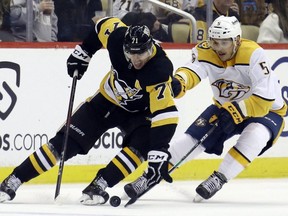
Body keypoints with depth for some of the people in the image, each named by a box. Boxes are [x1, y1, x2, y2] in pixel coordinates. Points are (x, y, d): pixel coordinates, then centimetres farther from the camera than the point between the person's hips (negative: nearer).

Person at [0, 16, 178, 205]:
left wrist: (158, 155, -47)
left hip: (139, 110, -2)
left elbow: (165, 115, -41)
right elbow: (104, 24, -1)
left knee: (140, 146, -32)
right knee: (67, 141, -6)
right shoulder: (117, 36, -26)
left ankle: (99, 186, -27)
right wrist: (82, 53, 0)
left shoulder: (160, 71, -37)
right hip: (108, 100, 3)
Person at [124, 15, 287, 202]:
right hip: (226, 108, 4)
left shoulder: (253, 54, -30)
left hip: (266, 110, -4)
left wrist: (238, 110, -41)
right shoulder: (205, 52, -17)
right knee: (194, 137, -10)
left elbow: (265, 98, -32)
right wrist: (178, 82, -57)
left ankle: (218, 179, -25)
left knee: (254, 136, -35)